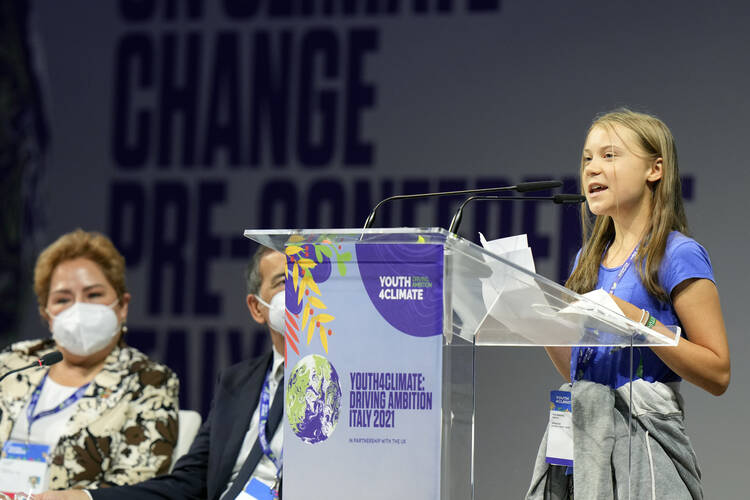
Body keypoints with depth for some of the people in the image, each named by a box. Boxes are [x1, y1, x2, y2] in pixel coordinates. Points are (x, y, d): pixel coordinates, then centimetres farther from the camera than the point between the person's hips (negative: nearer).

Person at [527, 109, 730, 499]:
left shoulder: (680, 255, -6)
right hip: (577, 433, 6)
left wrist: (638, 320, -18)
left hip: (641, 435, -6)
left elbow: (717, 374, -11)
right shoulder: (590, 258, 15)